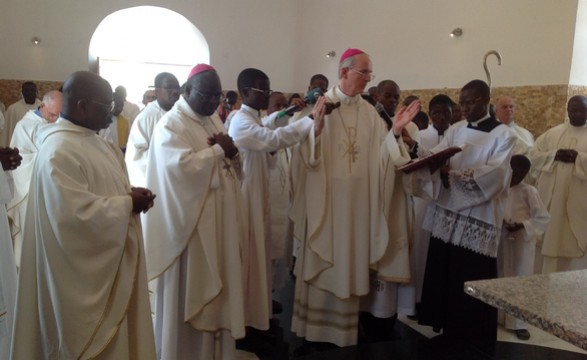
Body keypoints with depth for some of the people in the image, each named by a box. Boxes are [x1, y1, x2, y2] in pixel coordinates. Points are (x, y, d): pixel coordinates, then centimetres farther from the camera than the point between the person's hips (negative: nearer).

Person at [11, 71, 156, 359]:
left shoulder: (90, 140, 8)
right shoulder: (59, 151, -23)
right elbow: (76, 213, -30)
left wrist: (131, 194, -2)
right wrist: (128, 204, -19)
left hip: (109, 261, 10)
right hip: (85, 270, -10)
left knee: (112, 334, 21)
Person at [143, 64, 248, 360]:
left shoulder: (213, 119, 13)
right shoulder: (171, 124, -10)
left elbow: (232, 167, 14)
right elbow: (183, 166, -26)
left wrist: (231, 153, -9)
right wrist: (218, 150, -14)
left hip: (219, 221, 8)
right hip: (190, 223, -7)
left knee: (215, 286, 15)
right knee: (189, 292, 3)